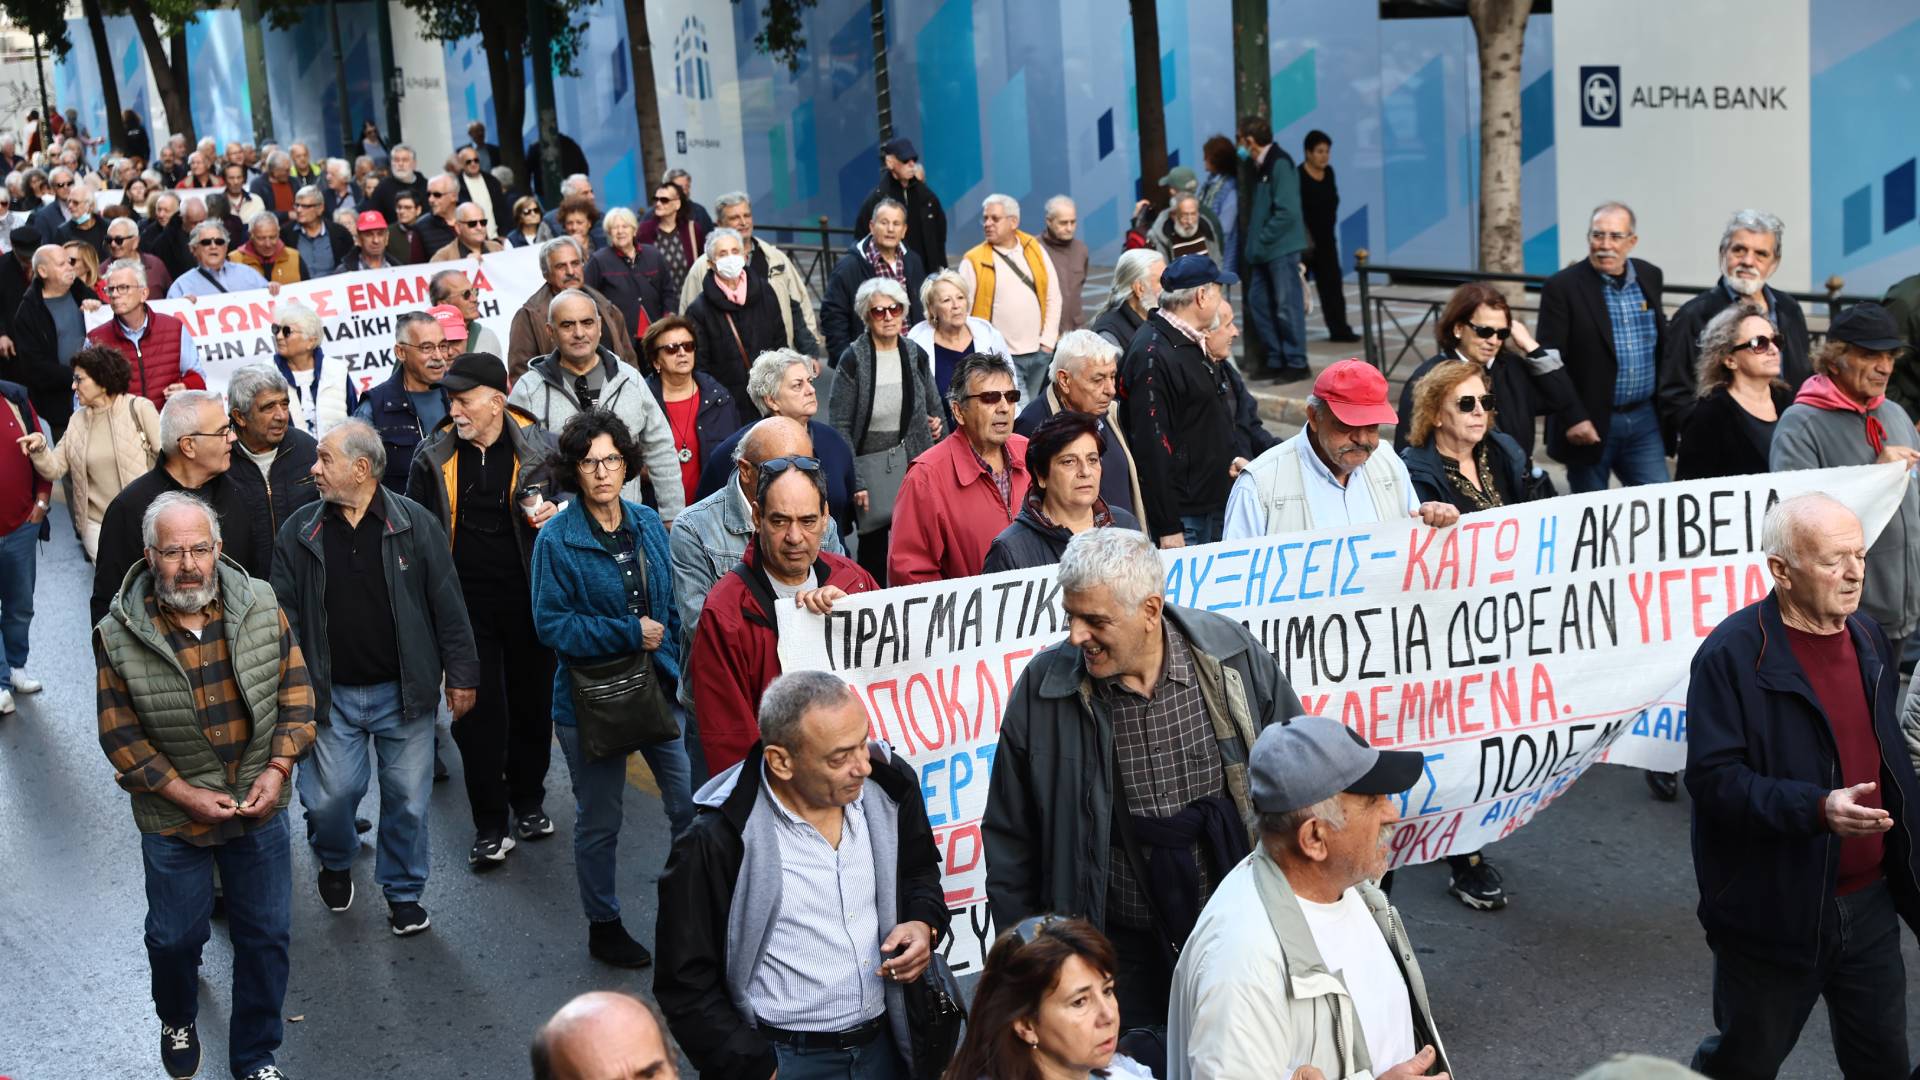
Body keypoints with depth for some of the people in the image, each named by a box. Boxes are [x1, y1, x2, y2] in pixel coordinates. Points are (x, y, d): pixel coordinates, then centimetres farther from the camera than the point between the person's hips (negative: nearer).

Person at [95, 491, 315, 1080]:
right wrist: (184, 794, -15)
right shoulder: (118, 635, -14)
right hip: (173, 818, -1)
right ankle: (177, 1021, 49)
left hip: (259, 806, 2)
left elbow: (295, 689, -2)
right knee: (175, 936, 16)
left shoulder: (261, 606, -9)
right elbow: (120, 734, -9)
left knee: (266, 935, 11)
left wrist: (278, 767, -12)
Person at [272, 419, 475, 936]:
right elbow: (283, 614, 3)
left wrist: (461, 675, -2)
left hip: (403, 692, -1)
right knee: (329, 796, 3)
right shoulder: (299, 531, -1)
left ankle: (403, 892, 26)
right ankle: (335, 864, 35)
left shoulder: (414, 523, -6)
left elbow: (447, 604, -2)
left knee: (408, 798, 6)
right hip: (332, 694, 1)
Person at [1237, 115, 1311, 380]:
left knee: (1287, 306, -3)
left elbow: (1286, 212, -20)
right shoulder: (1261, 165, 12)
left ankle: (1296, 363, 6)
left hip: (1282, 248, -9)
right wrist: (1252, 243, 9)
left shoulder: (1280, 164, -14)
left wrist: (1261, 241, -15)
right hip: (1264, 250, 9)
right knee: (1258, 303, 10)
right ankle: (1275, 361, 19)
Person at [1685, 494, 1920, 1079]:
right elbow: (1713, 778, -23)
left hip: (1869, 901, 6)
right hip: (1775, 915, -6)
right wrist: (1818, 809, -33)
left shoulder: (1871, 639, 5)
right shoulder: (1733, 655, -19)